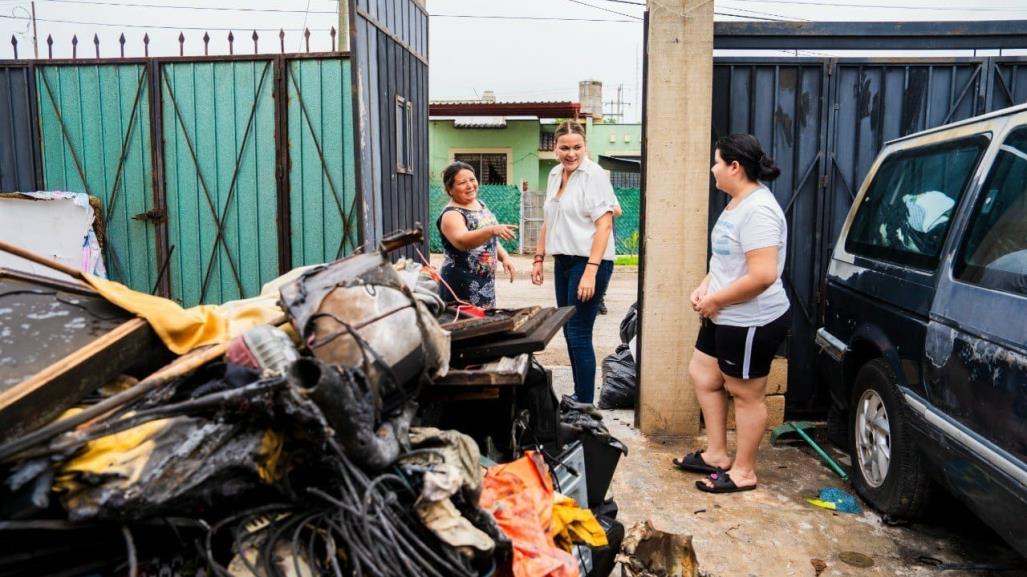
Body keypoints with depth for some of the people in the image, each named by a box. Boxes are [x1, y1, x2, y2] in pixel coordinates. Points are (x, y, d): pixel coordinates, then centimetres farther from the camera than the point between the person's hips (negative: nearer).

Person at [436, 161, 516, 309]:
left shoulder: (480, 204, 9)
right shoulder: (451, 214, -16)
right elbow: (462, 241, -36)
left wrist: (504, 257, 5)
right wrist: (492, 230, -49)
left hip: (486, 281, 8)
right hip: (462, 285, -8)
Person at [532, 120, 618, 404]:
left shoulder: (594, 174, -10)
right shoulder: (555, 175, 13)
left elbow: (604, 224, -16)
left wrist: (591, 271, -22)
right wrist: (539, 258, 16)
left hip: (589, 262, -8)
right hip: (563, 261, 8)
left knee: (579, 334, -6)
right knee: (569, 332, 13)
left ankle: (585, 405, 3)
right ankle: (578, 395, 26)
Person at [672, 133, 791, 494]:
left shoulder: (758, 210, -23)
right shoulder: (737, 203, 9)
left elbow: (763, 275, -30)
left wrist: (714, 300, -19)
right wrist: (704, 287, 3)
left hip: (752, 322, -11)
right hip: (724, 316, 11)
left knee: (745, 394, 4)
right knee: (702, 374, 18)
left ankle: (743, 472, 21)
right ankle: (716, 455, 32)